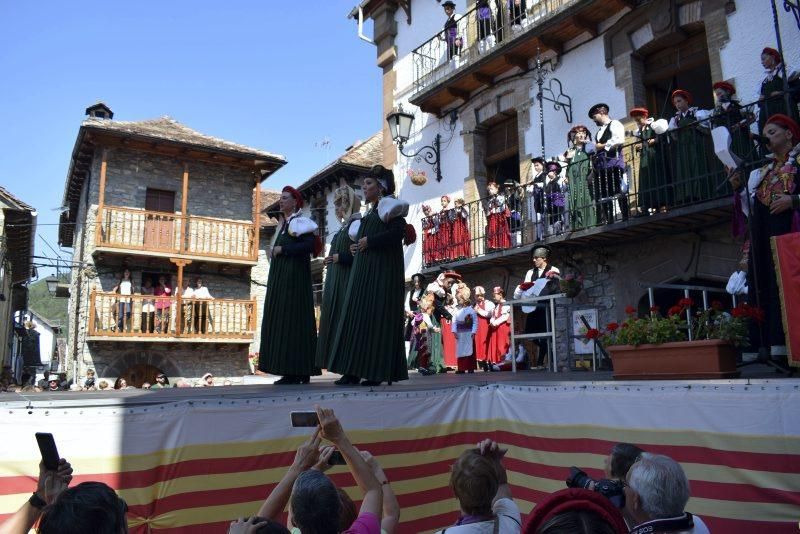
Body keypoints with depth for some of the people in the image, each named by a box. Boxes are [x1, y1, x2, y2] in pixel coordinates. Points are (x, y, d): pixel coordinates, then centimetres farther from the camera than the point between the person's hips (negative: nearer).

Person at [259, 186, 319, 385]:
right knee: (280, 321, 6)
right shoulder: (284, 224, 21)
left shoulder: (299, 222, -5)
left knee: (292, 320, -10)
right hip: (280, 279, 9)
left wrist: (283, 249, -14)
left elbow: (310, 245, -19)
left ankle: (297, 371, -8)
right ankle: (289, 370, 8)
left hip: (293, 279, -9)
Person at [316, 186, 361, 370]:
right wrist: (329, 261, 11)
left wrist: (340, 258, -16)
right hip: (335, 282, 9)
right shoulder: (343, 227, 21)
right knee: (334, 320, 6)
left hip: (348, 280, -9)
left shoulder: (357, 224, -7)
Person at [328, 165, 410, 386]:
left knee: (378, 318, -10)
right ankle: (354, 370, 3)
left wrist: (369, 242, -15)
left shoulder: (389, 205, -2)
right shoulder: (369, 212, 23)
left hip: (382, 271, -9)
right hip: (363, 271, 9)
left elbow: (399, 231, -17)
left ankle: (379, 372, -6)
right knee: (357, 317, 3)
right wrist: (356, 246, 7)